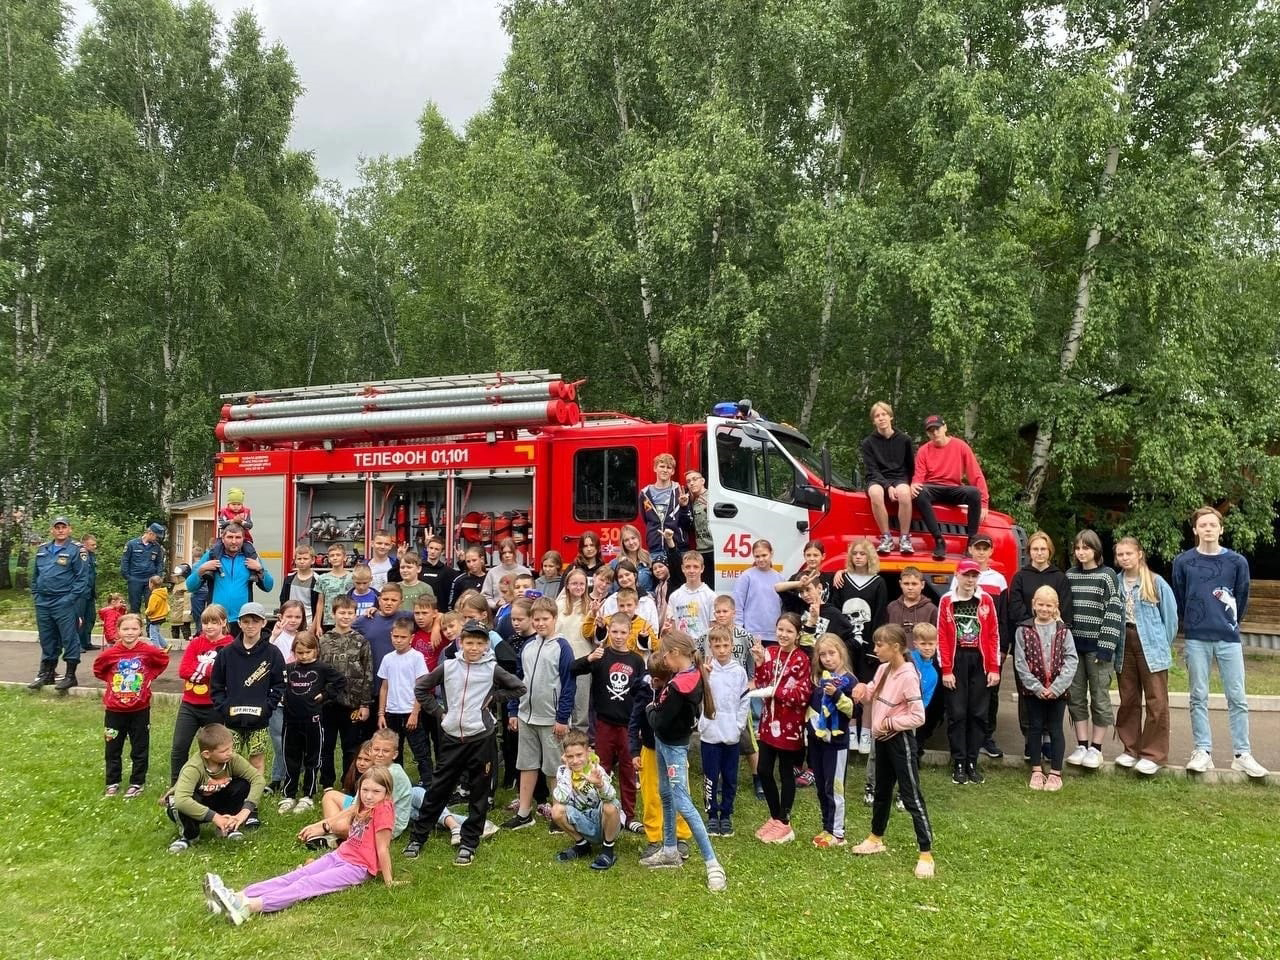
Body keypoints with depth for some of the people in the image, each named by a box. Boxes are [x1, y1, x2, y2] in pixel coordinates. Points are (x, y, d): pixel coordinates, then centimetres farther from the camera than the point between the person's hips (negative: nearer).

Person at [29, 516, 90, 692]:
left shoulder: (76, 550, -6)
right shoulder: (42, 550, 12)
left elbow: (82, 576, -10)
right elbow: (35, 575, 20)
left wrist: (71, 598, -15)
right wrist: (36, 595, 11)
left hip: (65, 603, -6)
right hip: (43, 603, 6)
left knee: (69, 638, -2)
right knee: (47, 640, 15)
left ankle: (70, 675, 6)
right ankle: (46, 673, 27)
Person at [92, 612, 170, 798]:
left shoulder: (148, 651, -12)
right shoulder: (110, 653, -9)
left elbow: (164, 661, 8)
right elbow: (98, 669, 11)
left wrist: (149, 677, 0)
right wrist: (111, 681, 1)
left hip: (140, 709, -1)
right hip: (114, 709, 1)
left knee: (140, 748, 8)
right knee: (113, 748, 13)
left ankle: (137, 783, 20)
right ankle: (112, 782, 28)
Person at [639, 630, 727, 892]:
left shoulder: (678, 686, -29)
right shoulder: (693, 674, -2)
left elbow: (659, 722, -23)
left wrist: (651, 710, -4)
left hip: (673, 746, -10)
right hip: (665, 742, 10)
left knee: (682, 804, -8)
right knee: (666, 794, 20)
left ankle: (712, 864, -5)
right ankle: (670, 851, 34)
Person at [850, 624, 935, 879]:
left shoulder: (908, 676, -22)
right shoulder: (883, 669, 3)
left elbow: (918, 717, -24)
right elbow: (872, 699, 16)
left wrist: (890, 723, -20)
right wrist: (863, 690, -4)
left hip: (900, 741, -9)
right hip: (882, 740, 9)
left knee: (911, 797, -4)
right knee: (881, 791, 23)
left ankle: (926, 854, 3)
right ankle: (875, 839, 39)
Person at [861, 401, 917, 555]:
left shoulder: (904, 440, 6)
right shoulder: (868, 442, 2)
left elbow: (911, 467, 14)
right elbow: (872, 470, -5)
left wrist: (911, 485, 0)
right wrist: (888, 486, -19)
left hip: (900, 479, 0)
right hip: (877, 480, 0)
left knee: (904, 493, -38)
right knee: (875, 493, -38)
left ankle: (904, 538, -25)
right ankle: (886, 537, -26)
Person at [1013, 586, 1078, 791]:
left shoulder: (1063, 631, -1)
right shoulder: (1024, 630, -2)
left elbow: (1071, 660, -5)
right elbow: (1020, 662, -5)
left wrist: (1056, 687, -13)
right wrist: (1037, 687, -12)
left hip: (1057, 690, 0)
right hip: (1032, 689, 0)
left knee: (1055, 729, 5)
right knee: (1035, 728, 9)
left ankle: (1055, 773, 14)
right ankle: (1036, 771, 19)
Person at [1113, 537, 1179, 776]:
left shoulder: (1156, 582, -5)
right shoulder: (1116, 583, 4)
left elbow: (1170, 615, 0)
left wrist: (1162, 645, 4)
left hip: (1150, 646, -4)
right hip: (1124, 645, 4)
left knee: (1156, 701, -2)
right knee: (1128, 700, 11)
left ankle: (1154, 755, 5)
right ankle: (1131, 749, 22)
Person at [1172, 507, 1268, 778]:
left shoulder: (1237, 561, 1)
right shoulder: (1183, 562, 1)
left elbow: (1242, 598, 11)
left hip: (1229, 638, 0)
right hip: (1196, 639, 0)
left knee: (1237, 698, 3)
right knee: (1199, 698, 5)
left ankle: (1242, 754, 11)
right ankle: (1203, 751, 12)